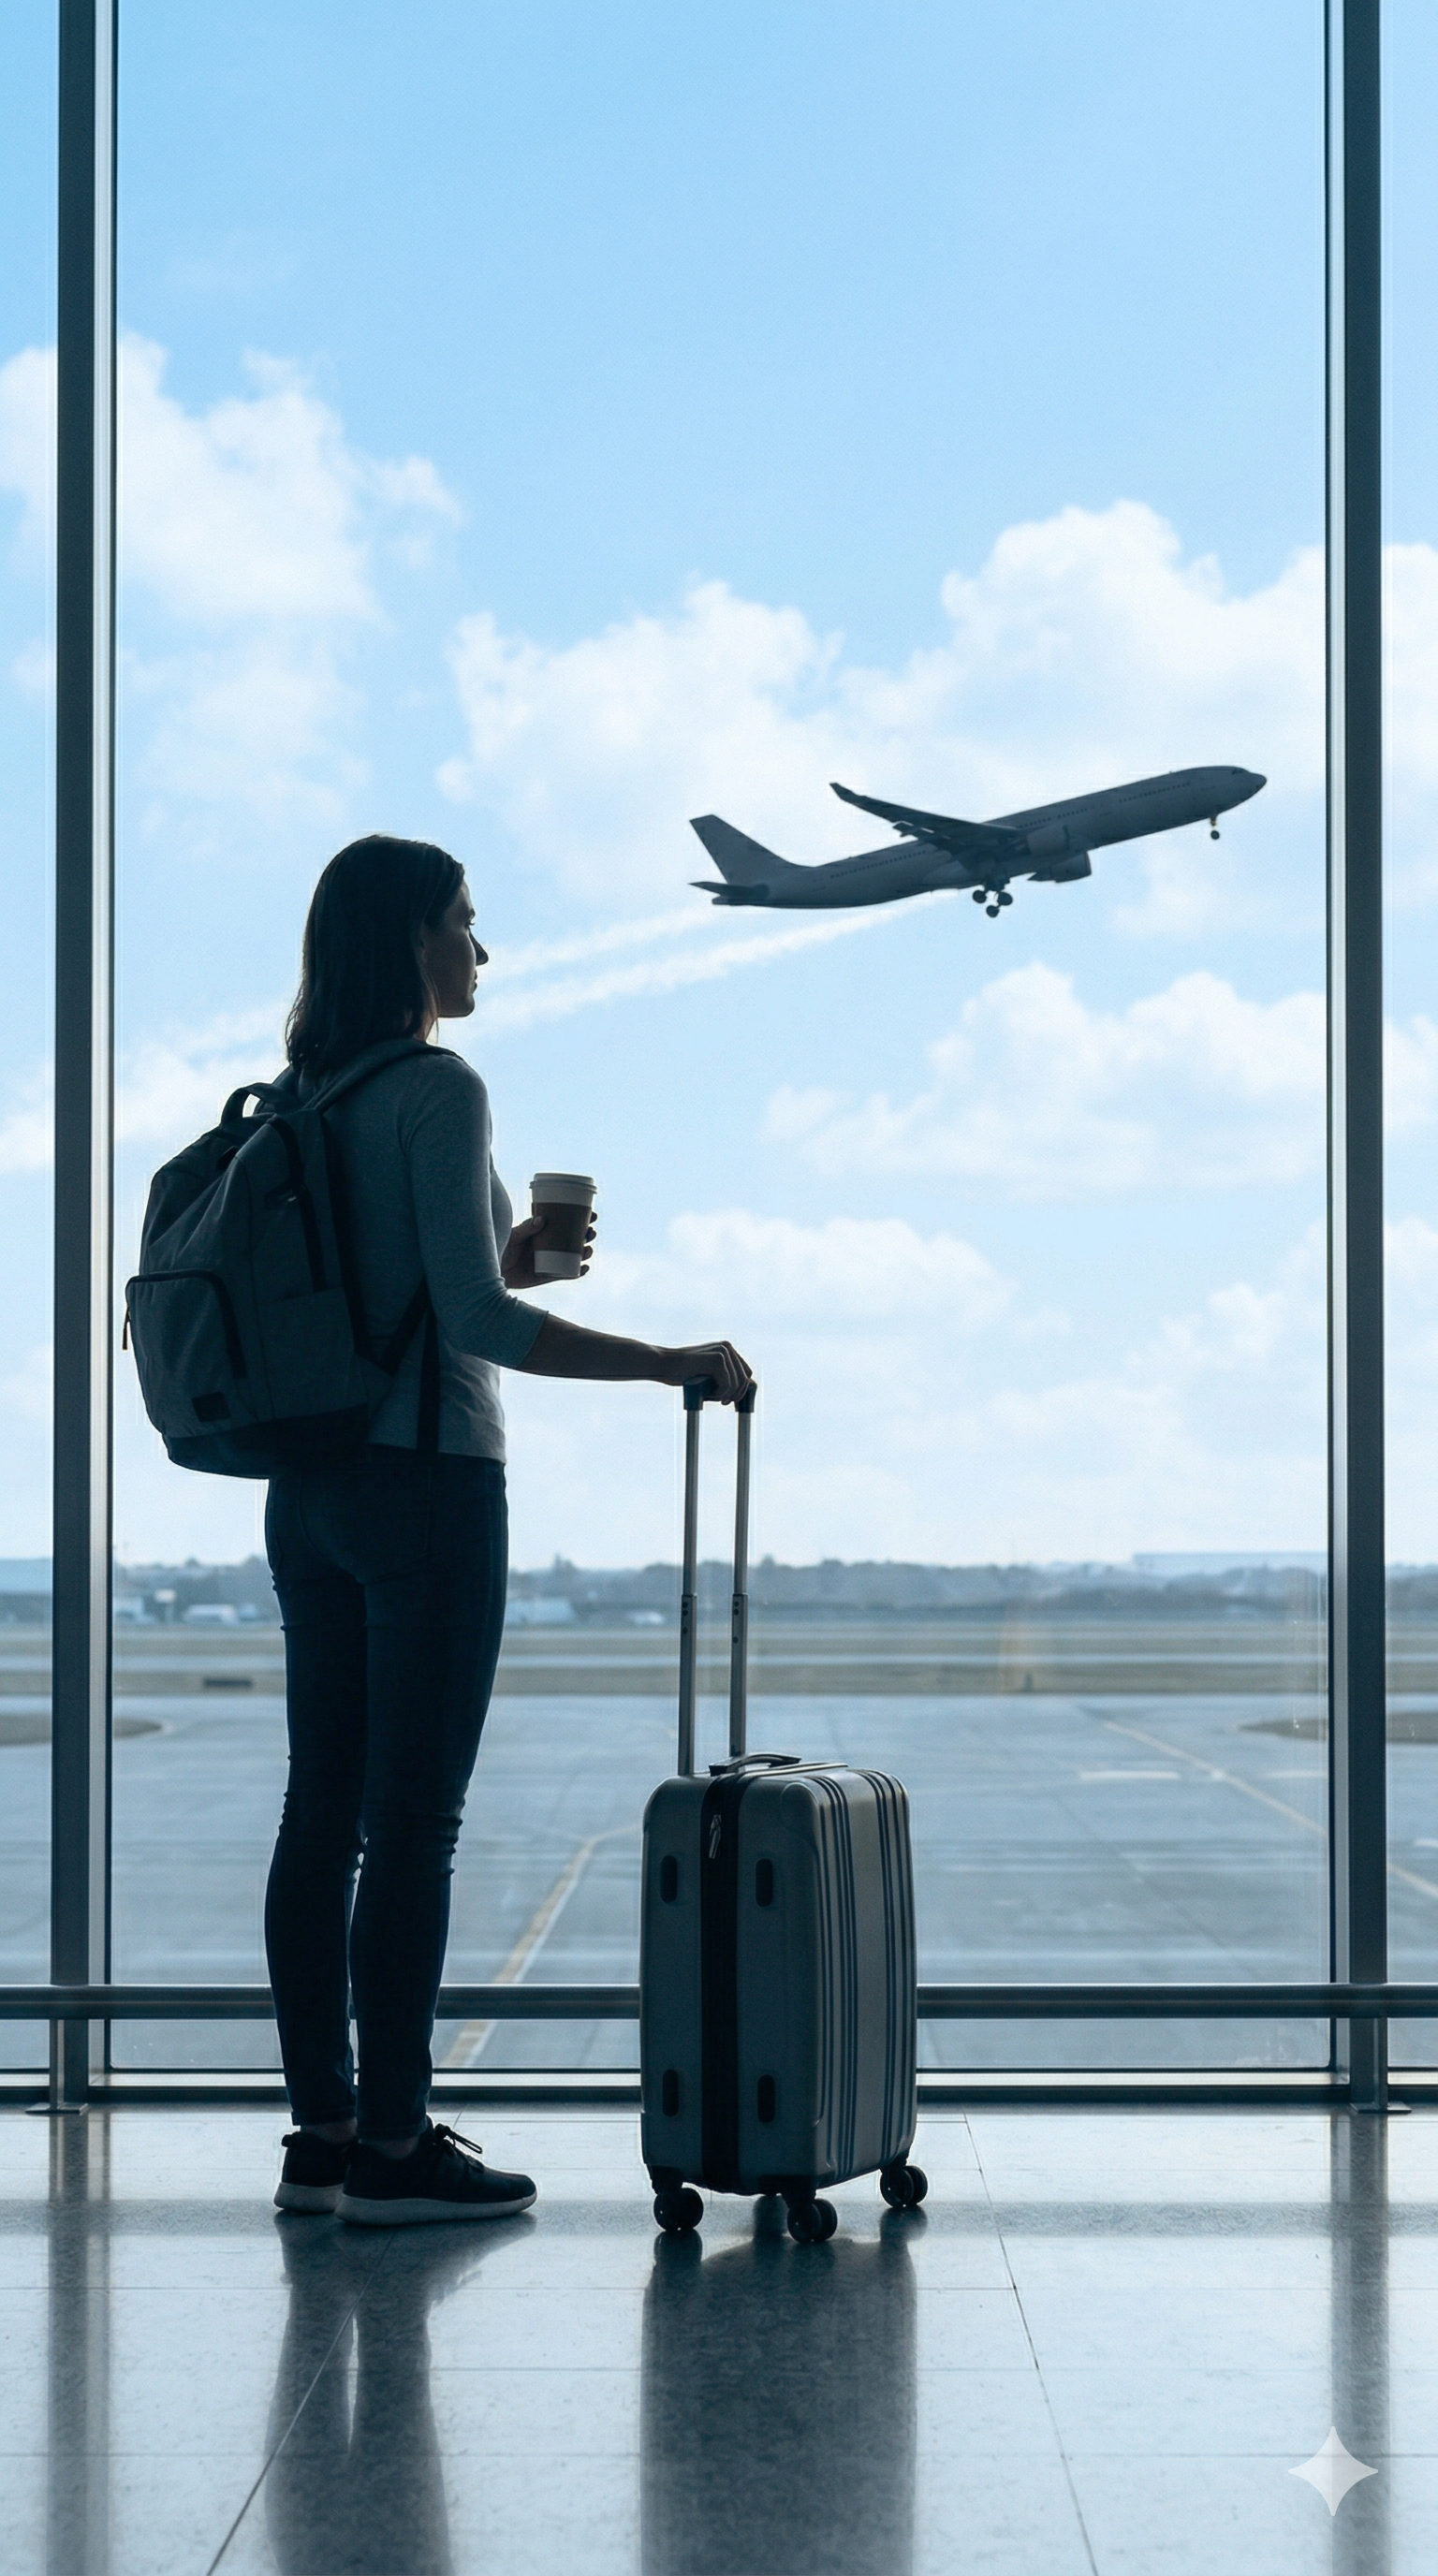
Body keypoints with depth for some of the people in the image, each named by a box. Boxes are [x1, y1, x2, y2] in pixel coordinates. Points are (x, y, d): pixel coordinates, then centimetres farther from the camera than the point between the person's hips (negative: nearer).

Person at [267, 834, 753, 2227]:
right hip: (424, 1485, -8)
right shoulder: (438, 1092, -13)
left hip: (312, 1487, 8)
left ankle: (321, 2132, 16)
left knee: (324, 1813, 10)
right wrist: (670, 1363, -15)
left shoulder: (304, 1099, 12)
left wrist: (503, 1264, 17)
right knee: (412, 1823, -3)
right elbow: (475, 1323, -20)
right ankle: (391, 2149, 1)